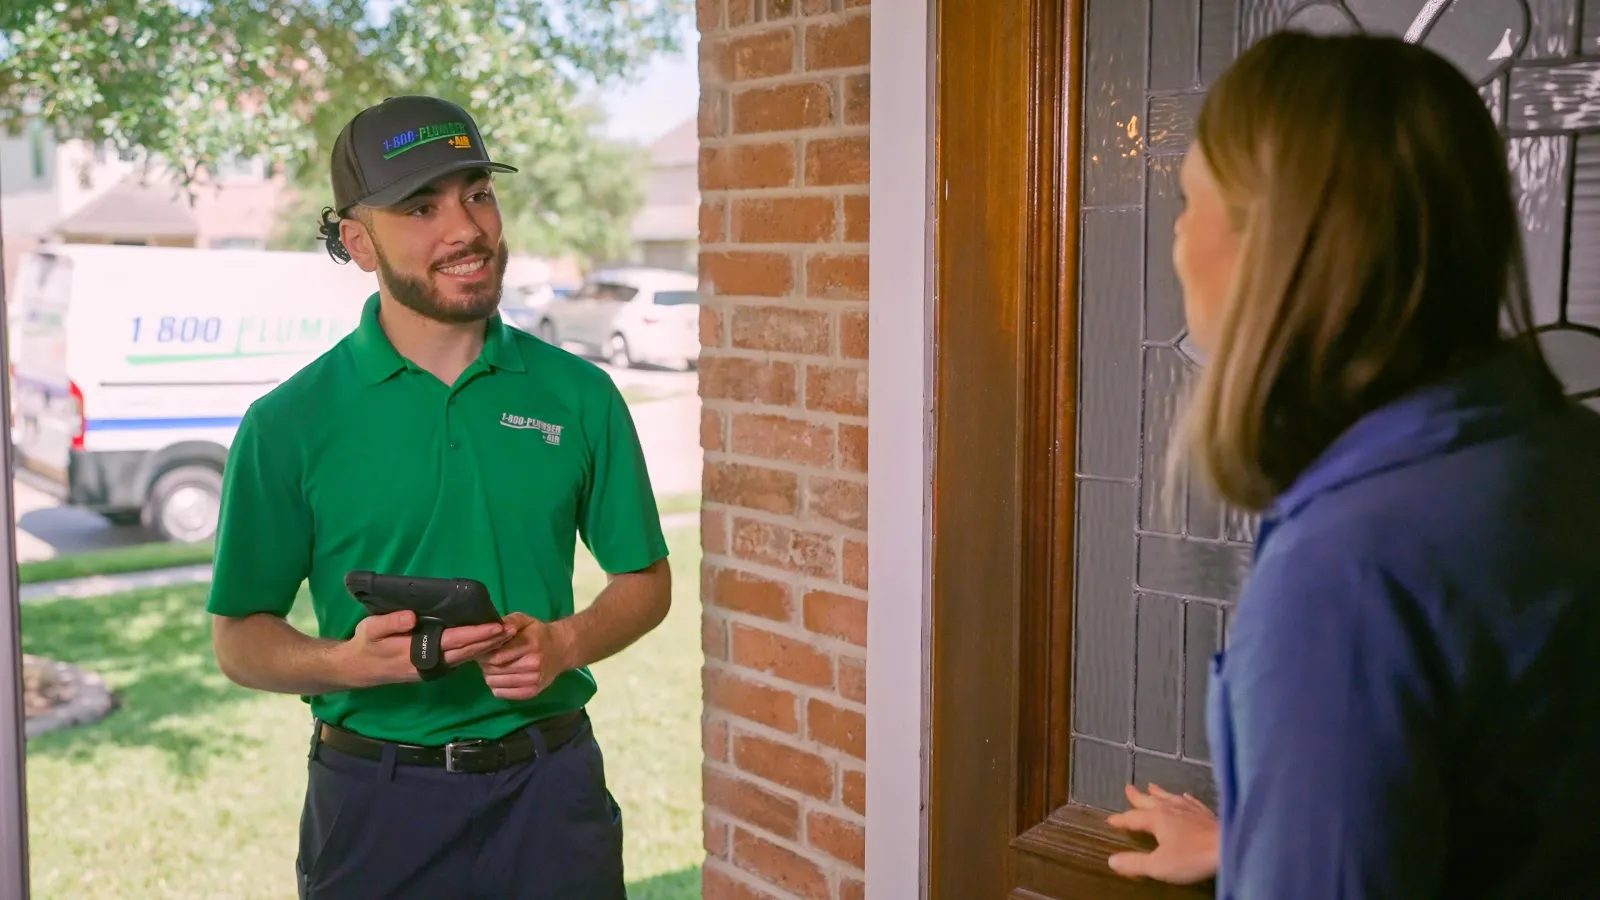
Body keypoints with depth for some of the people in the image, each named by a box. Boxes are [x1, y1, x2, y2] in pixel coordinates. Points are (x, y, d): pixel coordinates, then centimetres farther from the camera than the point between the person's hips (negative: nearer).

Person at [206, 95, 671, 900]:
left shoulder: (579, 396, -1)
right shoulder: (287, 424, -5)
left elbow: (644, 580, 7)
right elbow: (239, 638, 0)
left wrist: (563, 643, -12)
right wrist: (348, 662, -19)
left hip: (550, 781, 1)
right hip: (374, 795, -1)